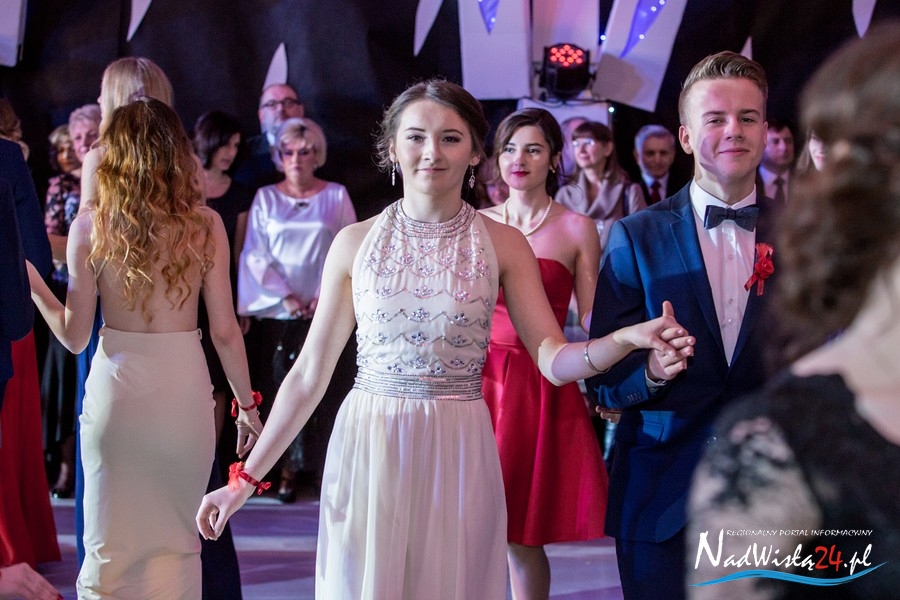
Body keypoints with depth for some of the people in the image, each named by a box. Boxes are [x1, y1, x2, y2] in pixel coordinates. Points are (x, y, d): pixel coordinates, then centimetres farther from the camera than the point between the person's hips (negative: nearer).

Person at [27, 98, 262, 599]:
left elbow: (74, 335, -3)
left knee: (110, 544, 10)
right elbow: (225, 331, -3)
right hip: (186, 388, 0)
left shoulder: (91, 226, -4)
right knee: (177, 540, 14)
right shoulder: (205, 224, -4)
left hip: (117, 386, 0)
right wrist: (247, 404, 9)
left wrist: (29, 280, 10)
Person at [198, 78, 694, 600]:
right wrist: (247, 477, 0)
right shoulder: (355, 243, 1)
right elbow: (310, 372, 3)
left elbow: (554, 359, -6)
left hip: (458, 455, 0)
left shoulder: (503, 244, 0)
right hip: (368, 450, 0)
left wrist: (627, 339, -26)